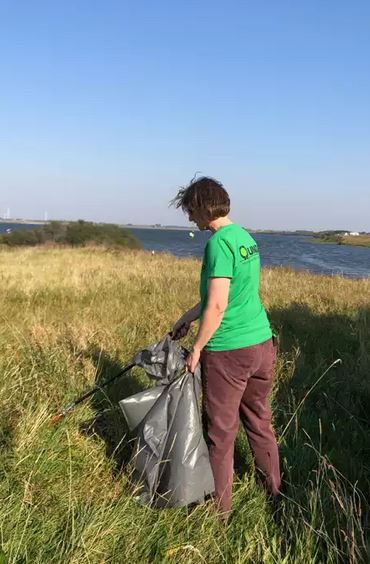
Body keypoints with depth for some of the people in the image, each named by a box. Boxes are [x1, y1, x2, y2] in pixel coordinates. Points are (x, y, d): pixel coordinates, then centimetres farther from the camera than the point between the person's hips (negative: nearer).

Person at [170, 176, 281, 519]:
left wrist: (197, 349, -10)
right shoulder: (246, 237, 11)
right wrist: (189, 317, 22)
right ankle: (274, 492, 37)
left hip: (228, 351, -8)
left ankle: (220, 510, 22)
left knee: (221, 432, 7)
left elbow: (217, 306, -21)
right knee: (260, 421, 22)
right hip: (263, 343, 9)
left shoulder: (219, 242, -17)